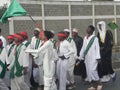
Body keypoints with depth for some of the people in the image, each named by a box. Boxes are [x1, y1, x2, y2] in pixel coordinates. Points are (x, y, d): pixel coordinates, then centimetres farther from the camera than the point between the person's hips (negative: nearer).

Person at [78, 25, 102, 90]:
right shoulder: (85, 38, 12)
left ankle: (99, 84, 4)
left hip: (93, 57, -6)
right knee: (89, 71, 6)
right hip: (87, 57, 6)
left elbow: (97, 48, -8)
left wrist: (98, 57, -13)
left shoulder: (95, 38, -5)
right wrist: (80, 57, 16)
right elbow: (83, 48, 17)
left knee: (92, 70, -14)